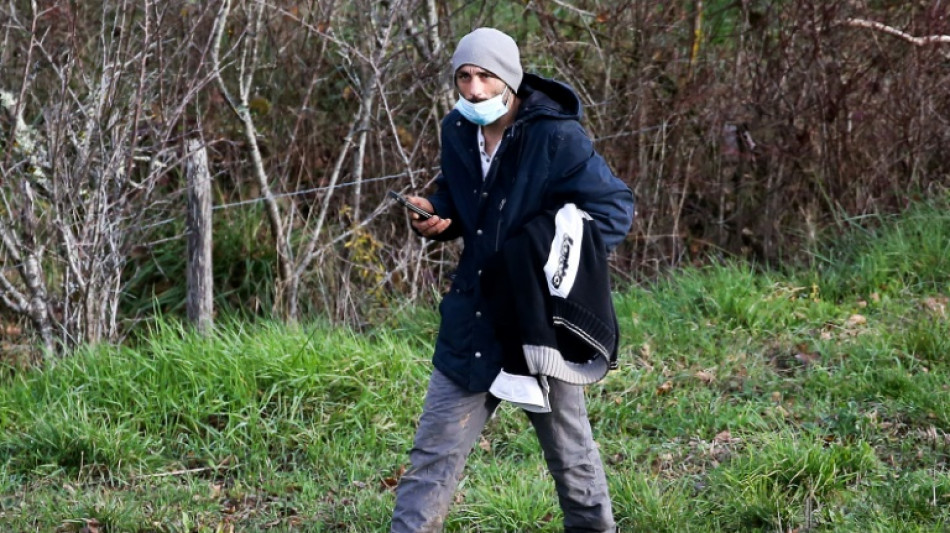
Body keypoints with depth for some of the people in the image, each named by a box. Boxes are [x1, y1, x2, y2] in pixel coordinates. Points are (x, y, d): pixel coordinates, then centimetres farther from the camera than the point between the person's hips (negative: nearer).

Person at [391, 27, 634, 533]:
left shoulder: (558, 138, -18)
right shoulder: (457, 132, 0)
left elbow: (615, 208, -13)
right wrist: (435, 215, -5)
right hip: (472, 319, 5)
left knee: (569, 449, 14)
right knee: (434, 449, 6)